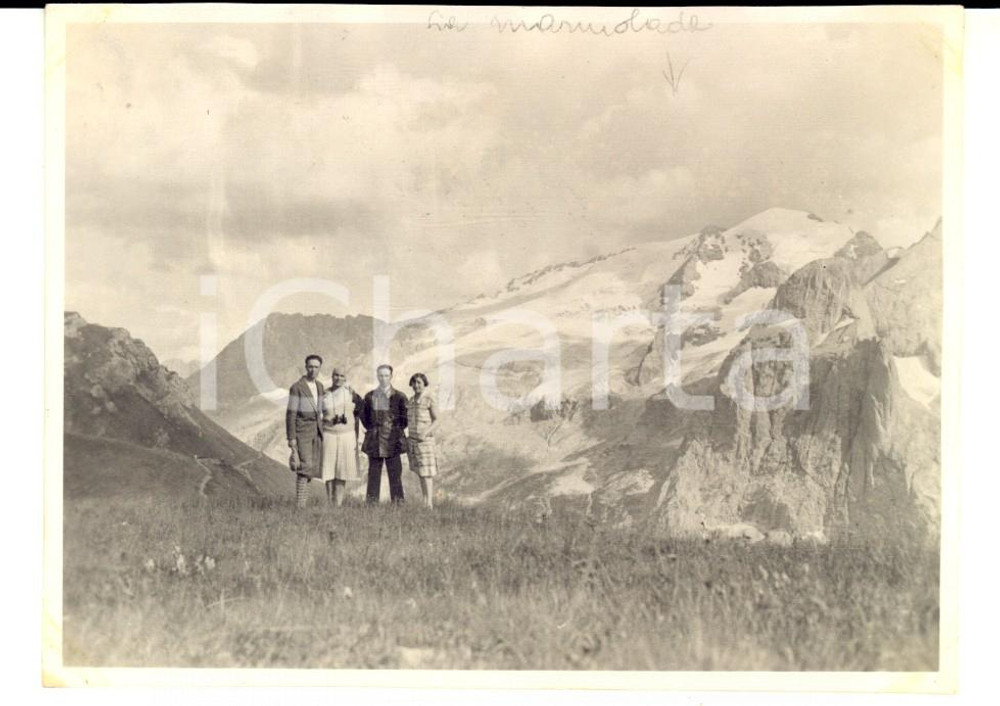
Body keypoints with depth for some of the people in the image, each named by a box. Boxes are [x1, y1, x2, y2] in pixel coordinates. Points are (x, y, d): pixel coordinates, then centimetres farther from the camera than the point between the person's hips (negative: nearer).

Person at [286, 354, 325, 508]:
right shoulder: (296, 388, -12)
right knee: (305, 467, -14)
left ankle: (301, 496, 16)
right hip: (302, 432, -7)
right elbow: (291, 414, -12)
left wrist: (321, 431, 16)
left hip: (316, 432, 7)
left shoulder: (319, 386, 10)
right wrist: (291, 438, -16)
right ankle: (300, 505, -12)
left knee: (312, 467, 5)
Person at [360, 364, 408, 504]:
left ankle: (398, 503, 2)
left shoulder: (399, 397, 1)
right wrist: (370, 428, 11)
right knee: (373, 475, 5)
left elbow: (406, 418, 4)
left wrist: (397, 430, -1)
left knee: (395, 475, -1)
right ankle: (372, 503, 9)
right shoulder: (369, 397, 9)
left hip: (392, 442, -3)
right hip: (374, 442, 3)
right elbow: (363, 415, 21)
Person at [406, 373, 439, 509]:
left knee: (427, 472, -9)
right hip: (412, 439, 6)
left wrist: (426, 432, -19)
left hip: (425, 439, -6)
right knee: (420, 472, 7)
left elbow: (436, 420, -6)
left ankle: (429, 504, -12)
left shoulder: (429, 399, -7)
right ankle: (425, 503, 10)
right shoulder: (411, 400, 11)